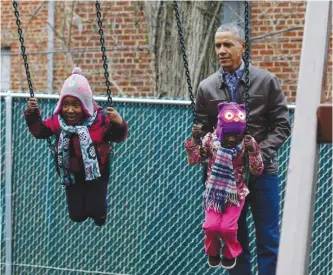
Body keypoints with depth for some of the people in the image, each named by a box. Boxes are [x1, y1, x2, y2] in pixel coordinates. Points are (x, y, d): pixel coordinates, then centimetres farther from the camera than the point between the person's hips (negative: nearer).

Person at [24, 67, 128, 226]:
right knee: (77, 215, 3)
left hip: (96, 172, -3)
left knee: (95, 211, -6)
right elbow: (40, 131, 4)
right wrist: (32, 115, -12)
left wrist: (119, 124, -34)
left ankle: (100, 209, 35)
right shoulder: (58, 120, -10)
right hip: (71, 174, 3)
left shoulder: (99, 120, -19)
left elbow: (118, 137, -13)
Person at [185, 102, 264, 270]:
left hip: (235, 194, -1)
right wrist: (194, 139, -14)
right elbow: (194, 160, -1)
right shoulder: (211, 140, -8)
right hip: (215, 192, 1)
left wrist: (253, 151, -27)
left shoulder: (245, 144, -11)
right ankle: (213, 253, 17)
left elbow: (257, 171, -11)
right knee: (211, 225, -15)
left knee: (227, 227, -15)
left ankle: (230, 254, 17)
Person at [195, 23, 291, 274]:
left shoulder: (266, 81, -2)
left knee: (268, 239, 1)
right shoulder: (206, 88, 2)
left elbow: (282, 125, -2)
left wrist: (261, 153, -15)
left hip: (262, 171, -2)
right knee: (234, 241, 8)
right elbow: (202, 133, 6)